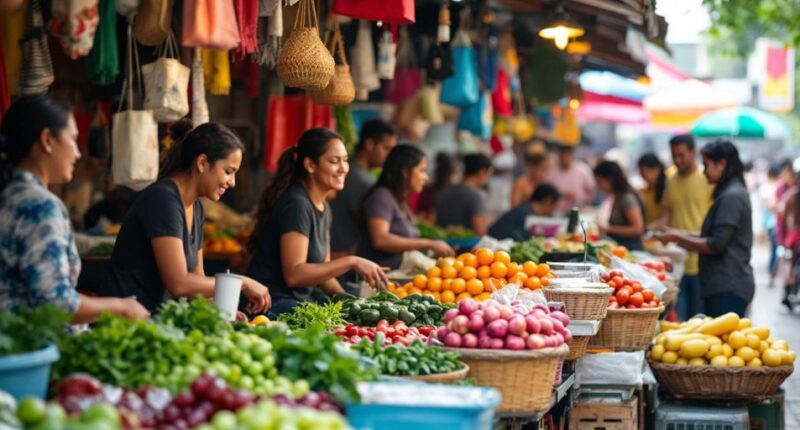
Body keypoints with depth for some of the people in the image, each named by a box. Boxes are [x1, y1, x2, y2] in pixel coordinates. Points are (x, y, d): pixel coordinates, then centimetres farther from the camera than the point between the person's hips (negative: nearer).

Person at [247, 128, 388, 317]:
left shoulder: (324, 208, 13)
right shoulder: (296, 204, -14)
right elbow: (294, 274, -22)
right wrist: (351, 262, -23)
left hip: (300, 302, 9)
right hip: (274, 306, -9)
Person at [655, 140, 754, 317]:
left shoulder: (731, 196, -14)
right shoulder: (731, 193, 18)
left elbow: (716, 245, -17)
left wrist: (677, 237, -9)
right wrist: (679, 236, 13)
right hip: (722, 284, 10)